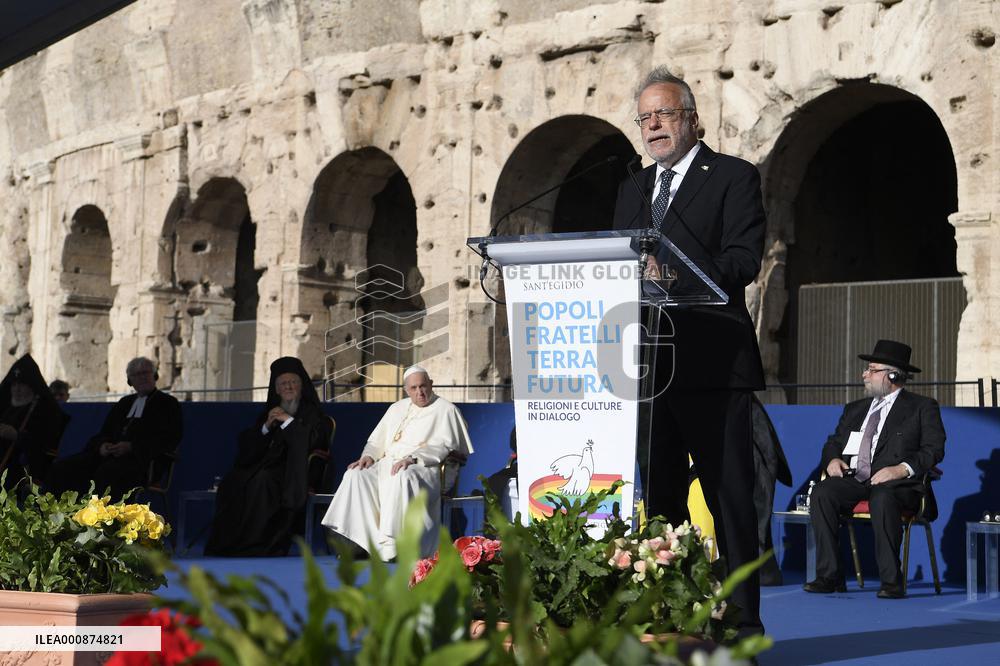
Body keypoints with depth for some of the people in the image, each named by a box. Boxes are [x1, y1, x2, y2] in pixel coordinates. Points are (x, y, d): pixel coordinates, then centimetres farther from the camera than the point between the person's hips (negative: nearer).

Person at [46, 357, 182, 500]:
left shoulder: (168, 403, 10)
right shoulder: (124, 402, 30)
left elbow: (169, 440, -4)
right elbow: (105, 433, 26)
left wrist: (131, 447, -15)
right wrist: (102, 445, 0)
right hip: (111, 454, 7)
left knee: (106, 473, -39)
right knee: (60, 468, -15)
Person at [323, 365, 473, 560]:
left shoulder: (445, 410, 5)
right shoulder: (397, 408, 25)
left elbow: (444, 446, -9)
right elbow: (377, 440, 25)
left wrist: (413, 458, -22)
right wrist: (369, 455, 2)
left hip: (423, 469, -6)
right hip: (388, 464, 6)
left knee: (402, 477, -40)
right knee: (356, 475, -21)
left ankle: (390, 545, -42)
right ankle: (360, 543, -27)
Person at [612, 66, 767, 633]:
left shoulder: (734, 177, 1)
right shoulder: (634, 189, 21)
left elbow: (743, 259, -12)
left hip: (713, 366, -6)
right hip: (649, 367, 6)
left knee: (731, 497, -3)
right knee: (659, 497, 10)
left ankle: (741, 622, 1)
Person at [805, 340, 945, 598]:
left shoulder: (922, 407, 10)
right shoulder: (855, 409, 27)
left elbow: (934, 449, -1)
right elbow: (834, 442, 26)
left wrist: (902, 469, -18)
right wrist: (833, 459, 1)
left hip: (895, 483, -5)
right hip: (853, 479, 5)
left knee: (882, 498, -39)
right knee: (822, 493, -27)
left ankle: (891, 580, -33)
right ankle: (829, 575, -26)